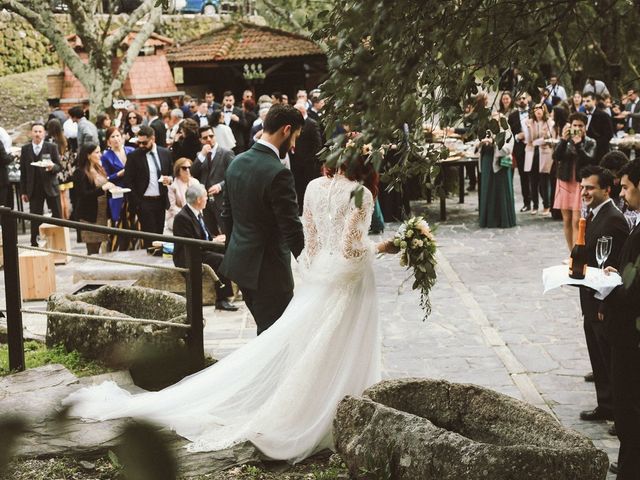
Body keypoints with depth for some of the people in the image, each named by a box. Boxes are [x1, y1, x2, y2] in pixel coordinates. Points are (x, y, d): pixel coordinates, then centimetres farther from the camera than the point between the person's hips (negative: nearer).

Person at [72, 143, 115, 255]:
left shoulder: (99, 168, 13)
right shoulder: (80, 172, -9)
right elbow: (82, 195, -16)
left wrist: (111, 187, 3)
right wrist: (102, 189, -22)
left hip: (102, 212, 7)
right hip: (90, 215, -7)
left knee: (98, 244, 8)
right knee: (92, 249, -4)